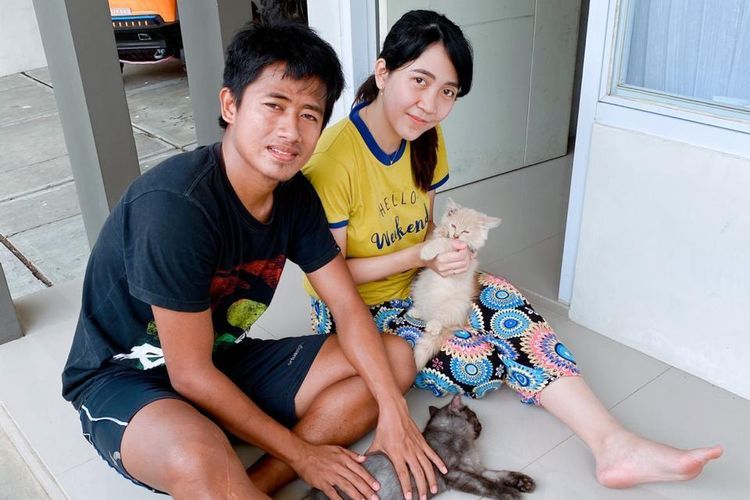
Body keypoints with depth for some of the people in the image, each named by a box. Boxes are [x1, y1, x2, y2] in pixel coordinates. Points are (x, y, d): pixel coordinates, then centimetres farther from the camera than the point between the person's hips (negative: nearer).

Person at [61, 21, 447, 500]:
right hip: (126, 376, -7)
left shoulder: (295, 193, -6)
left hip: (228, 359, 8)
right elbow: (191, 375, -24)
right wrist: (300, 453, -15)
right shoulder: (175, 204, -28)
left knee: (397, 359, -2)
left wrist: (393, 411, -15)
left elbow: (349, 308, -3)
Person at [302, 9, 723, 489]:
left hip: (419, 283, 6)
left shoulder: (426, 137, -2)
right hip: (356, 310, -6)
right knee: (478, 358, -21)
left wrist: (449, 249, -13)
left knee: (506, 304, -17)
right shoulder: (335, 158, -25)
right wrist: (417, 257, -23)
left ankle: (614, 444, -21)